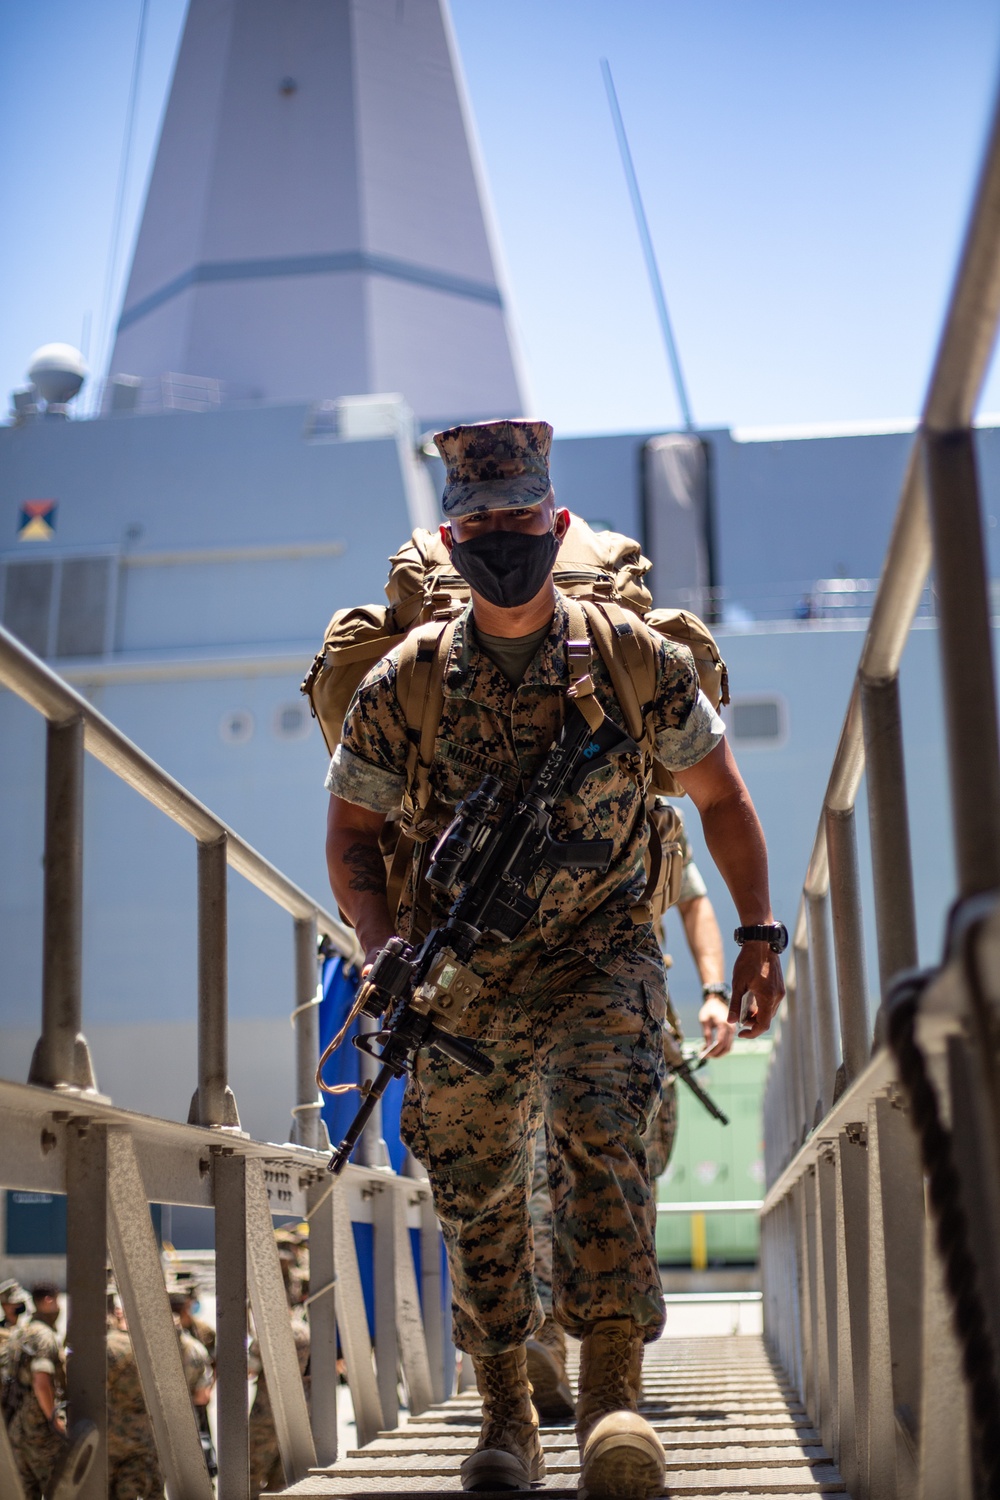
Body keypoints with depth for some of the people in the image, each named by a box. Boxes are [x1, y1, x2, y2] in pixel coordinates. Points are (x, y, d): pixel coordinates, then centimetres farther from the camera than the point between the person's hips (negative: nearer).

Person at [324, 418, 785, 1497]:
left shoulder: (640, 663, -7)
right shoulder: (401, 688, -6)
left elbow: (720, 797, 6)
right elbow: (350, 837, 2)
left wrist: (759, 934, -1)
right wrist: (389, 956, -14)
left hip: (599, 954, -1)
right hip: (462, 975, 2)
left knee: (598, 1126, -27)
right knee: (478, 1196, 8)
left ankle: (612, 1391, -23)